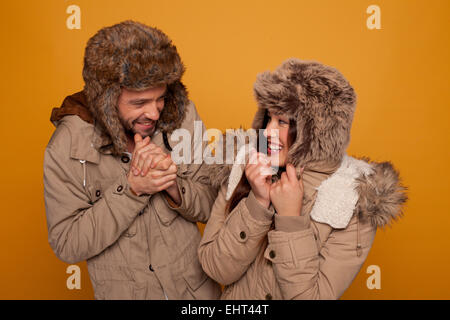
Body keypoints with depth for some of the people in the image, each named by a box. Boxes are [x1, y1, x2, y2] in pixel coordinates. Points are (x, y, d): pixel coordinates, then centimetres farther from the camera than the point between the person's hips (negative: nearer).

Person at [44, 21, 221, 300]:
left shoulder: (182, 116, -14)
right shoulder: (66, 148, -18)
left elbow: (209, 207, -8)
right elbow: (67, 245, -17)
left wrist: (172, 184, -28)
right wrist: (132, 188, -27)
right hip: (123, 292, -1)